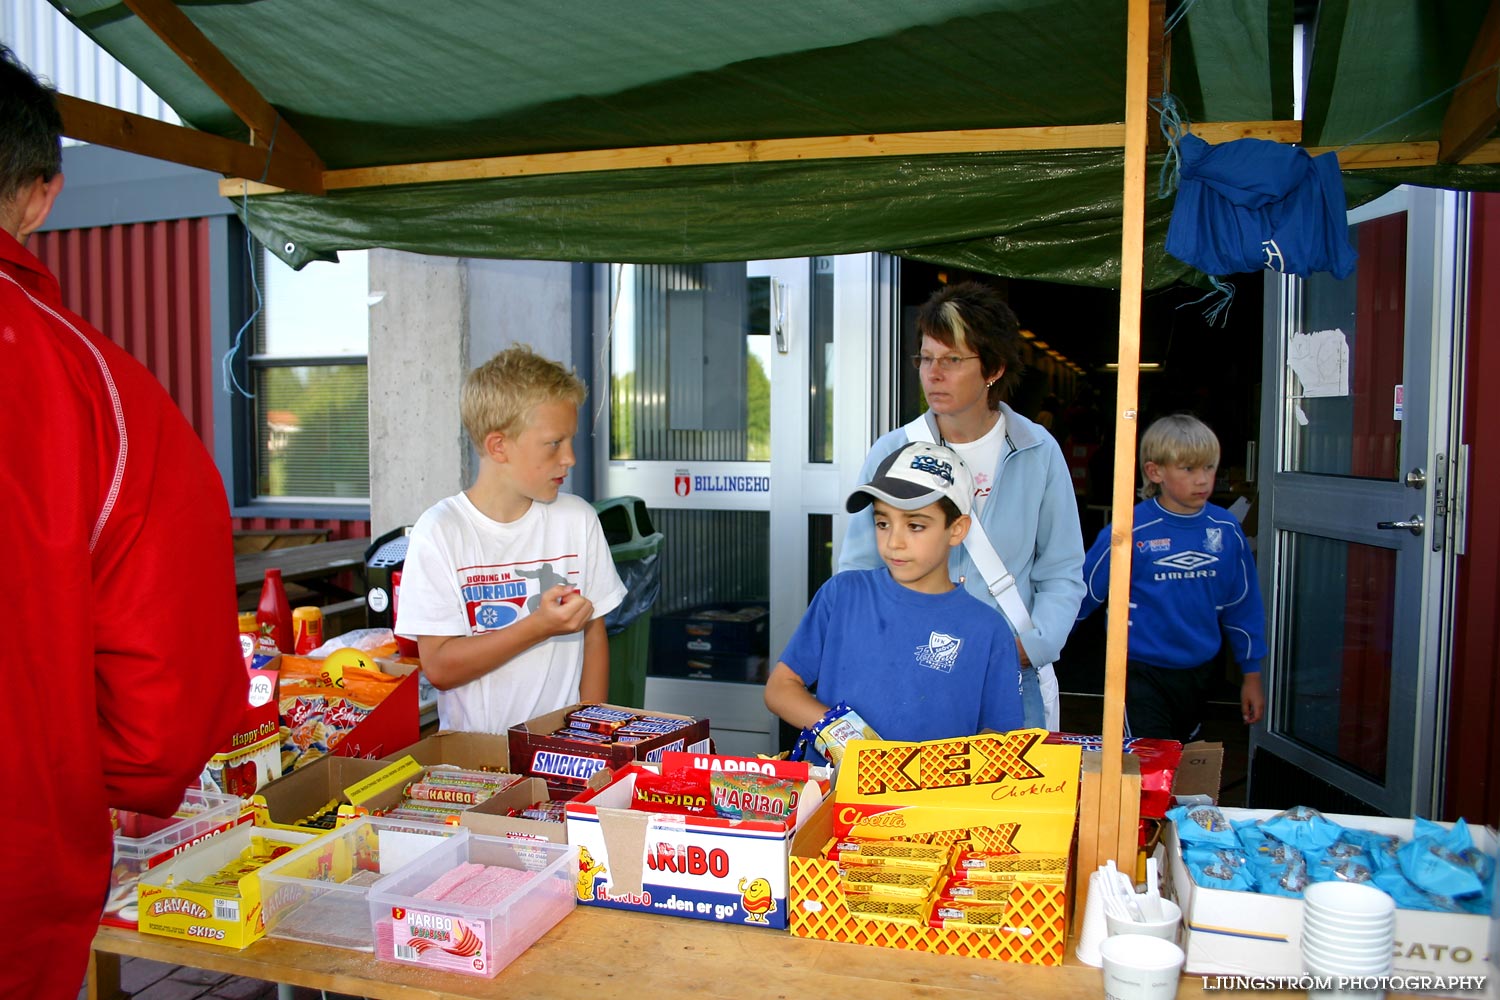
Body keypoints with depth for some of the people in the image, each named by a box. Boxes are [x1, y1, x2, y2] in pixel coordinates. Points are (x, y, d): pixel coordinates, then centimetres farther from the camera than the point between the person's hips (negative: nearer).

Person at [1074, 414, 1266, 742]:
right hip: (1142, 675, -5)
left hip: (1200, 674, 5)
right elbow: (1083, 594, -5)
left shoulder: (1226, 530, -2)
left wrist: (1251, 674, 13)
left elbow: (1242, 605, 9)